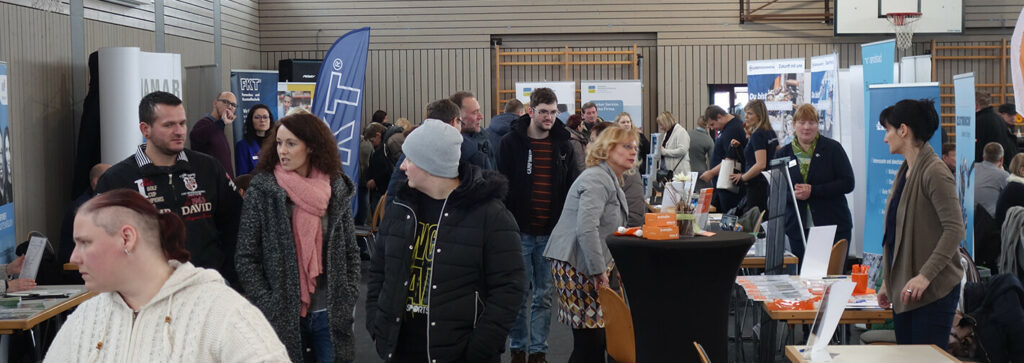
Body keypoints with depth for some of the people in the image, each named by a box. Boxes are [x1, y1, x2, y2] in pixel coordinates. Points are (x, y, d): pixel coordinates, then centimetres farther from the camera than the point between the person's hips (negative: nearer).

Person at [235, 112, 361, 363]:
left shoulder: (337, 189, 2)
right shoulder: (262, 190, -5)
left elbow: (350, 250, 9)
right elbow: (246, 256, -5)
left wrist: (349, 297, 0)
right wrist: (267, 305, -10)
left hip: (331, 314, 2)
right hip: (282, 316, -2)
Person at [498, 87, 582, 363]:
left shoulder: (563, 145, 6)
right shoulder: (512, 143, -4)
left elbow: (572, 187, 11)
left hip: (551, 234, 3)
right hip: (520, 232, -3)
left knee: (544, 296, 8)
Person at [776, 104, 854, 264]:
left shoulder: (832, 148, 1)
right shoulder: (783, 153, 8)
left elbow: (848, 183, -7)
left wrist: (813, 191, -15)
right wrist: (793, 194, -13)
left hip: (833, 227, -2)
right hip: (798, 230, 2)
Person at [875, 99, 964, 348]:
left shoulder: (935, 172, -14)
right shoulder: (905, 172, 14)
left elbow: (955, 229, -21)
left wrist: (925, 275, -26)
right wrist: (887, 281, 18)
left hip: (934, 290, -9)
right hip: (903, 288, 9)